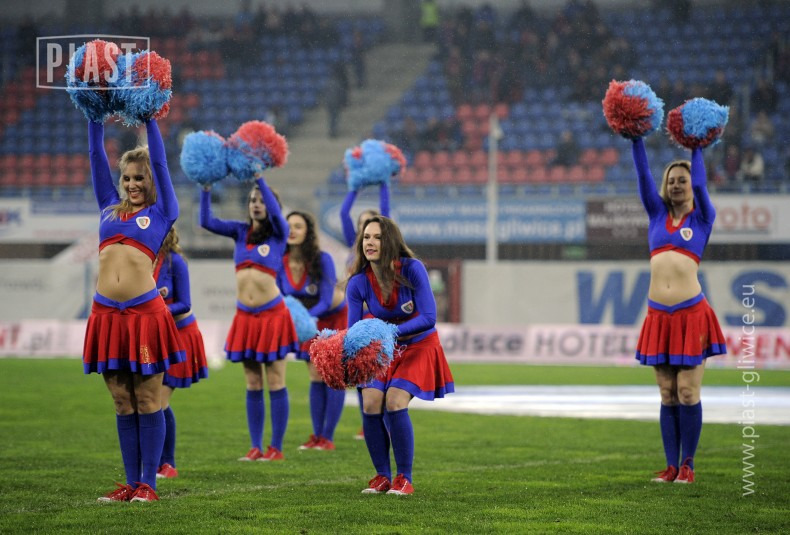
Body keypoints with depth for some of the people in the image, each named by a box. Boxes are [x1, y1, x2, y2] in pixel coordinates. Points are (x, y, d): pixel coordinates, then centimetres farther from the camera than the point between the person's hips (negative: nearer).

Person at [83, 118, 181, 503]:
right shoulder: (110, 209, 17)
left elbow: (159, 162, 3)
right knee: (123, 405, 8)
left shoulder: (162, 213, 7)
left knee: (148, 402, -1)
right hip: (107, 314, 4)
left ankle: (148, 484, 2)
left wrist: (149, 120, 6)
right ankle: (130, 483, 11)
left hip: (145, 312, -4)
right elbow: (96, 158, 17)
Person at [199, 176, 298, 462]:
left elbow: (275, 213, -22)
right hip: (245, 316, 4)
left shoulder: (278, 234, -1)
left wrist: (259, 178, -27)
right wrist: (206, 189, -14)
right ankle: (255, 447, 11)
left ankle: (276, 448, 1)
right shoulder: (241, 231, 9)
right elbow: (207, 221, -2)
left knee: (276, 383, -1)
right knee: (252, 385, 7)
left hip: (272, 315, -4)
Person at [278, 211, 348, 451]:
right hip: (313, 322, 5)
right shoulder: (281, 262, -17)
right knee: (315, 377, 5)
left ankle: (328, 437, -4)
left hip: (337, 317, -5)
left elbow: (326, 301, -32)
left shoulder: (322, 259, -30)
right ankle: (316, 435, 10)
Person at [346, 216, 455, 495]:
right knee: (370, 403, -14)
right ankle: (382, 476, 5)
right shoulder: (358, 282, -16)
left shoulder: (412, 269, -25)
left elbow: (428, 318, -28)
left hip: (417, 347, -3)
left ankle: (404, 478, -8)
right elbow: (353, 330, -13)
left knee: (394, 402, -21)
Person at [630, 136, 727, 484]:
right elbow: (643, 175, 5)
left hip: (691, 314, -3)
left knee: (687, 393, -5)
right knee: (667, 395, 6)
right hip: (659, 315, 3)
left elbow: (699, 184, -7)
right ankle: (671, 466, 9)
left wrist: (697, 147, -1)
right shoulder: (657, 213, 14)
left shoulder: (702, 218, 7)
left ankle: (687, 465, 2)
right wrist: (635, 138, -1)